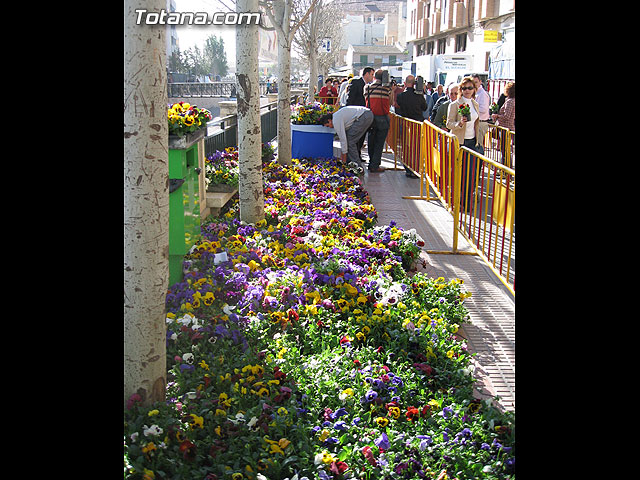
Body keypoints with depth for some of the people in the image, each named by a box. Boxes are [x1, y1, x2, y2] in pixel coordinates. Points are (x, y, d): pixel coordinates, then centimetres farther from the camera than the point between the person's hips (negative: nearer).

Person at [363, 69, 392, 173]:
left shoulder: (367, 87, 1)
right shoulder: (387, 88, -6)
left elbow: (366, 101, 6)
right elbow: (389, 103, 0)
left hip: (370, 117, 3)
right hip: (383, 118, -3)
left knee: (371, 141, 16)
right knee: (379, 143, 3)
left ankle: (371, 163, 21)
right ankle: (375, 166, 2)